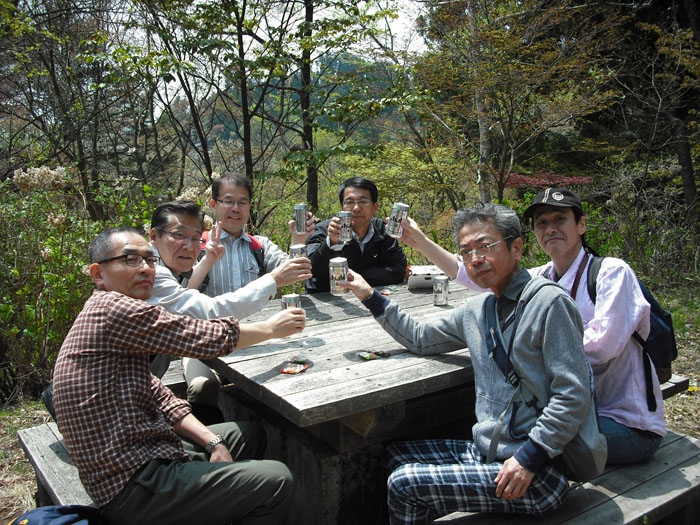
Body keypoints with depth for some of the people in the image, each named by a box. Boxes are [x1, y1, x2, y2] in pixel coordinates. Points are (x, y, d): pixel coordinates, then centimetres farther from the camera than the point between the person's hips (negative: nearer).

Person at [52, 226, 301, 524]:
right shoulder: (111, 308, -18)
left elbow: (160, 398, 12)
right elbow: (208, 339, -18)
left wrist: (212, 441, 1)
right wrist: (273, 328, -3)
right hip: (133, 489, -11)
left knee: (249, 434, 22)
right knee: (276, 481, -16)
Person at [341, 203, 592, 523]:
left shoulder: (549, 302, -15)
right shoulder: (476, 310, 8)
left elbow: (573, 396, -18)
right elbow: (420, 338, 19)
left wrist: (528, 457, -20)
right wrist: (370, 297, 12)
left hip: (533, 473, -8)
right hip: (484, 451, 8)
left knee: (404, 484, -12)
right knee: (393, 454, 11)